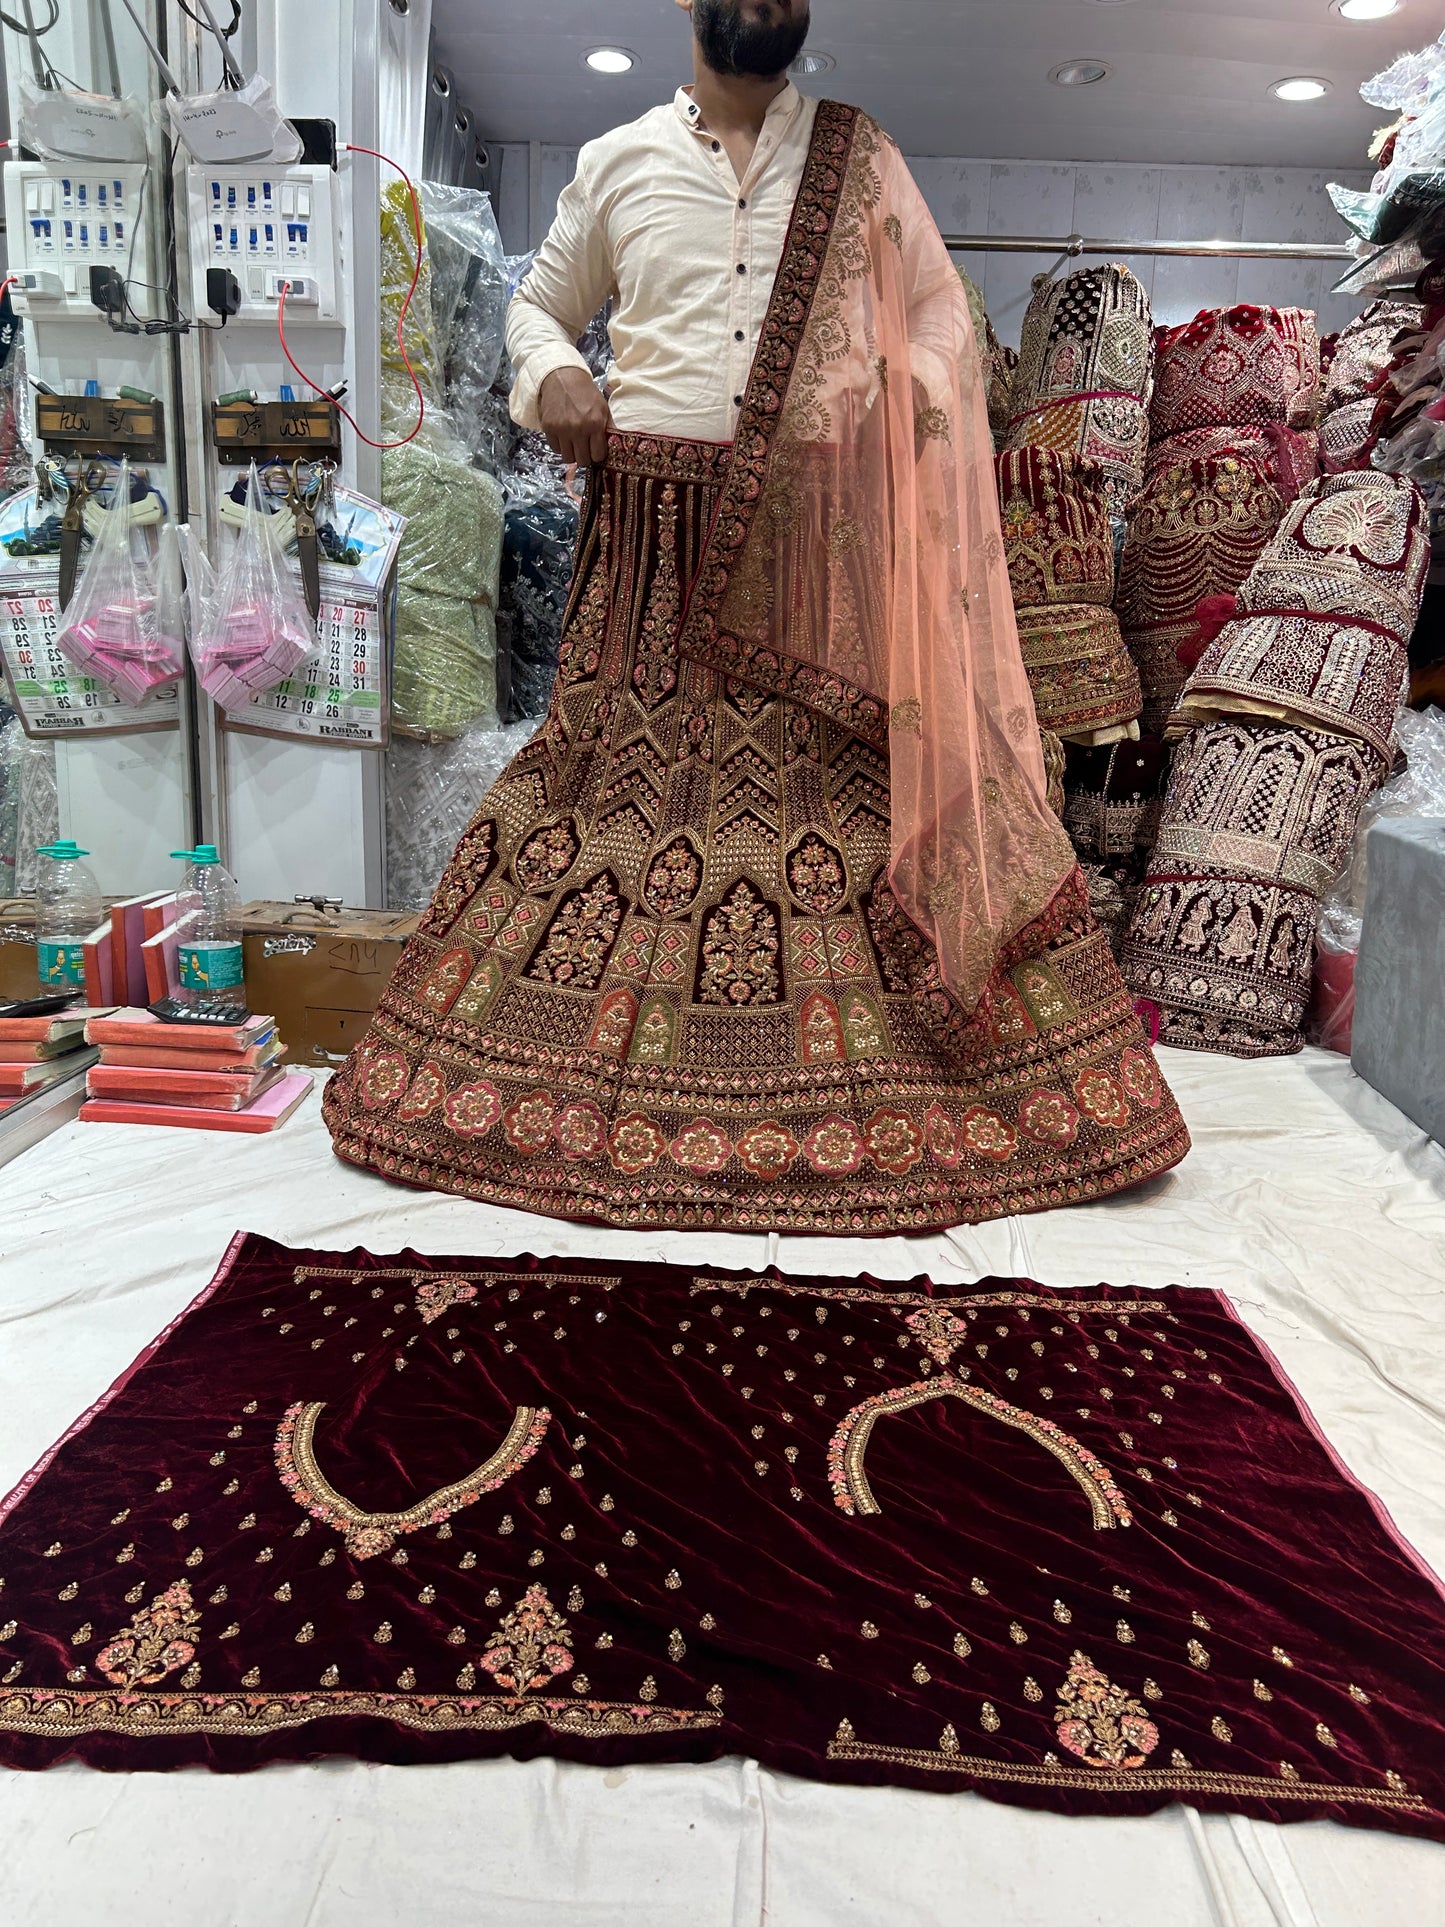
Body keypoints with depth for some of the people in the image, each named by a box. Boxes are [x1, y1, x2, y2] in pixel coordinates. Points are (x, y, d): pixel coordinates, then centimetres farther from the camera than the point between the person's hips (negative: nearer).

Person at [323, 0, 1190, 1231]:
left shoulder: (859, 157, 15)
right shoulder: (617, 163, 15)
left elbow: (939, 308, 18)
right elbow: (539, 304, 24)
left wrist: (915, 396, -3)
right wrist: (551, 375, 1)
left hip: (821, 540, 0)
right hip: (657, 533, 0)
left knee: (867, 779, -4)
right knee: (623, 781, -1)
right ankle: (588, 1092, 12)